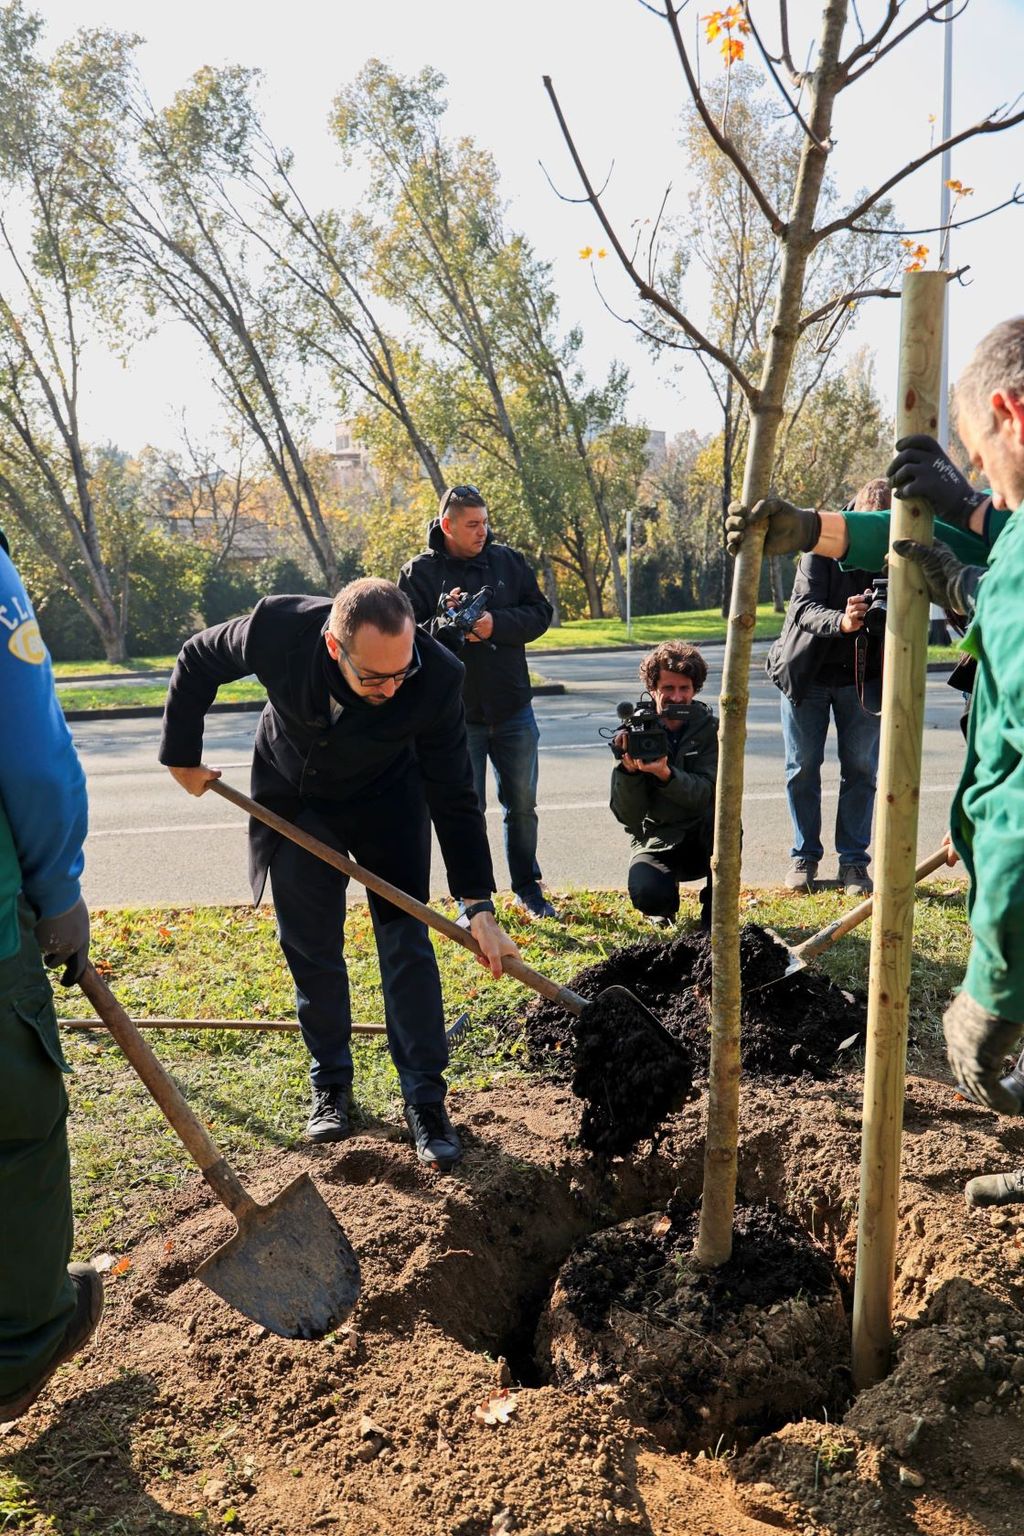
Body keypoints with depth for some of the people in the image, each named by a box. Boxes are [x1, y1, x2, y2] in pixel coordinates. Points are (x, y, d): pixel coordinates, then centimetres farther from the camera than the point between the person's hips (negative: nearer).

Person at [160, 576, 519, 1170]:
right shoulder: (278, 628, -35)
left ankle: (426, 1098, 8)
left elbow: (454, 796, -26)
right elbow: (197, 660, -12)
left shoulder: (437, 677, -35)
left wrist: (478, 904, -29)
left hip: (387, 801, -1)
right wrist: (182, 756, -6)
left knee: (407, 941, -4)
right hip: (293, 798, 1)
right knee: (310, 949, 7)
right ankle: (331, 1085, 25)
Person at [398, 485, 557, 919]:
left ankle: (527, 888, 32)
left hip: (513, 710, 3)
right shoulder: (419, 573, -5)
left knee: (521, 805, 15)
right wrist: (446, 625, -26)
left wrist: (496, 624, -17)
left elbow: (540, 614, 0)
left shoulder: (508, 561, 2)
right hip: (456, 715, -3)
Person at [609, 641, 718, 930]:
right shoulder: (635, 733, -8)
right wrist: (629, 770, -30)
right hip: (656, 840, 0)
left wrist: (665, 774, -38)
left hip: (703, 841, 0)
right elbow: (627, 816, -12)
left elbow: (706, 794, -20)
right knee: (646, 896, -30)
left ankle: (716, 906, -9)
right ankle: (667, 904, 11)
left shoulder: (710, 730, -7)